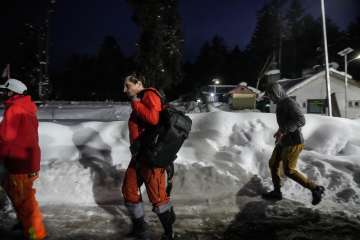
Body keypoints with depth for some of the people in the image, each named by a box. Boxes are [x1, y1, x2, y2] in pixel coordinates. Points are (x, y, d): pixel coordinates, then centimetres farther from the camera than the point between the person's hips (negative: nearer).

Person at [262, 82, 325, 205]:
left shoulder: (289, 103, -18)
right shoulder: (280, 104, 11)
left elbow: (301, 120, -28)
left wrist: (283, 131, -30)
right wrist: (280, 131, 20)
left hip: (293, 142, -10)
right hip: (284, 141, 10)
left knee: (289, 171, -5)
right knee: (273, 164, 12)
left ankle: (315, 189, 11)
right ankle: (277, 192, 24)